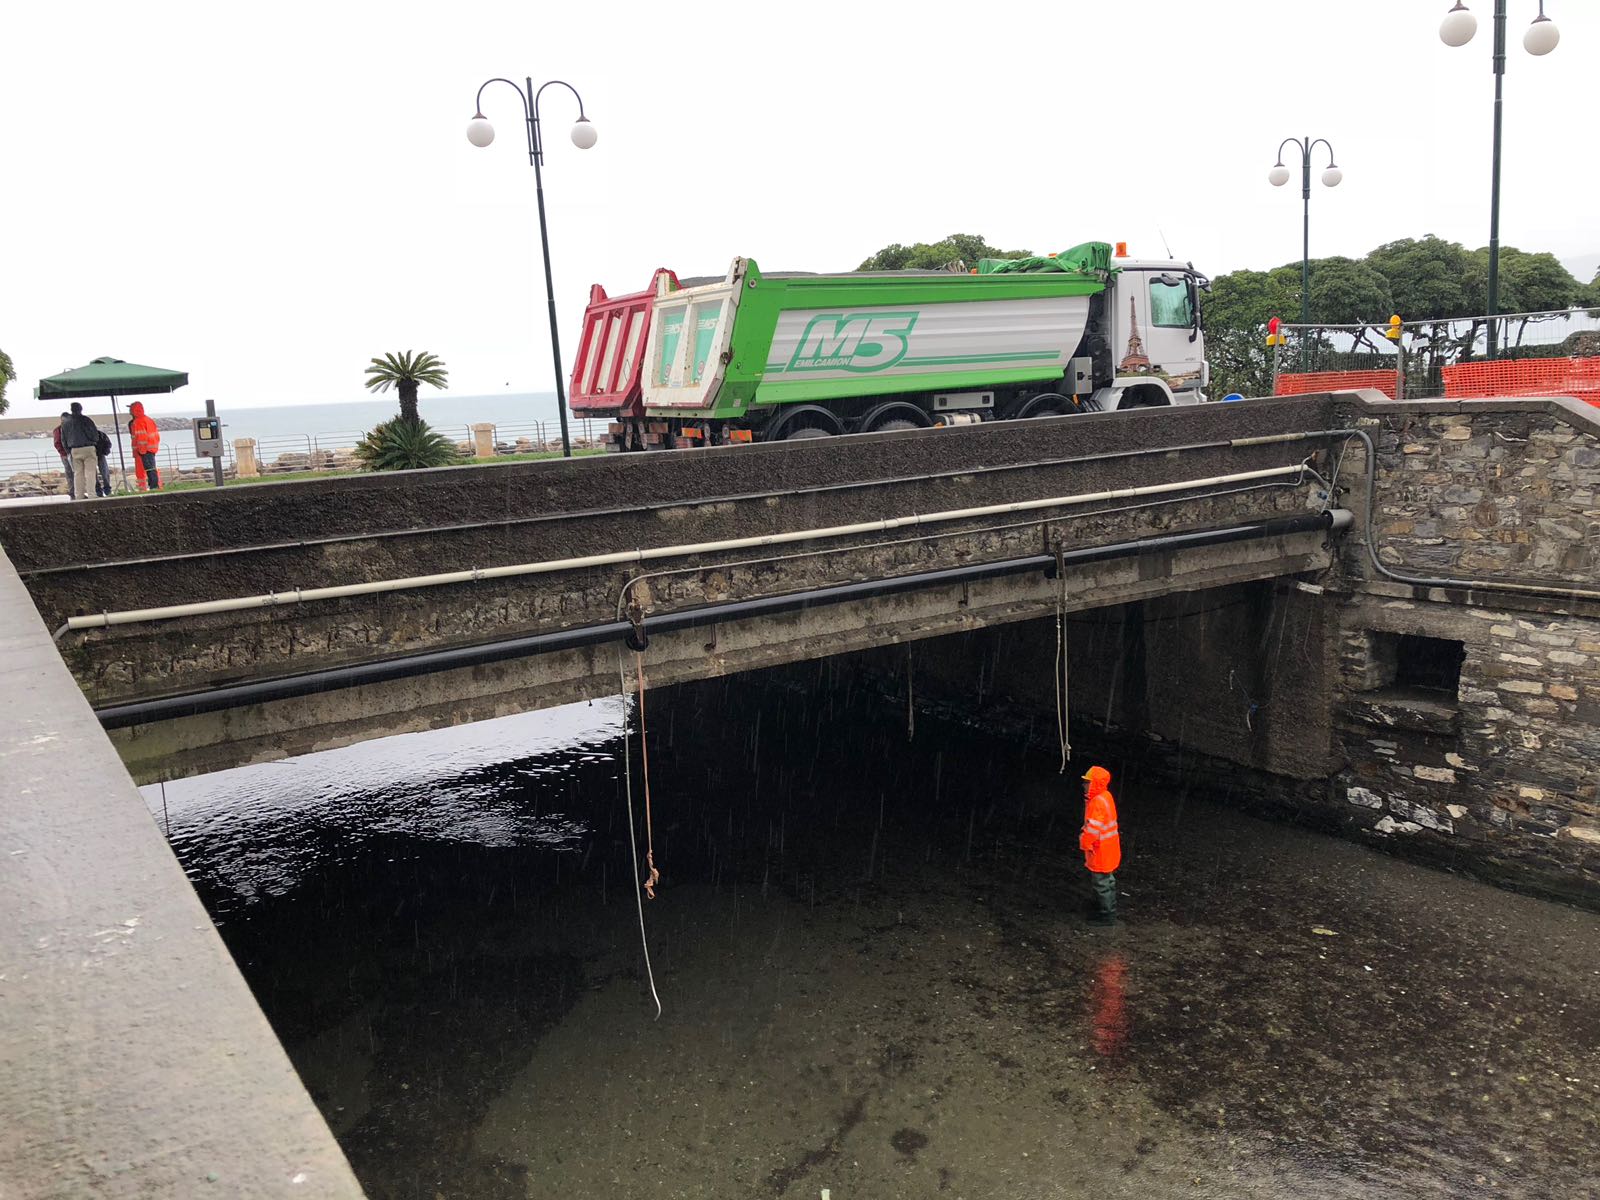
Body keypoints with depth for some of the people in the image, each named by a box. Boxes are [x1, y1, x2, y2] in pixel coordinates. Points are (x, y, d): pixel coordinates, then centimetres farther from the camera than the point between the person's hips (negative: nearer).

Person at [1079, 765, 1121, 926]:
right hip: (1108, 848, 10)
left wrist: (1084, 843, -11)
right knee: (1107, 880, 21)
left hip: (1100, 851, -10)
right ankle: (1110, 909, 34)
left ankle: (1107, 916, 12)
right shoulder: (1105, 796, 4)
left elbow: (1093, 829, -26)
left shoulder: (1097, 803, -27)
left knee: (1101, 883, 2)